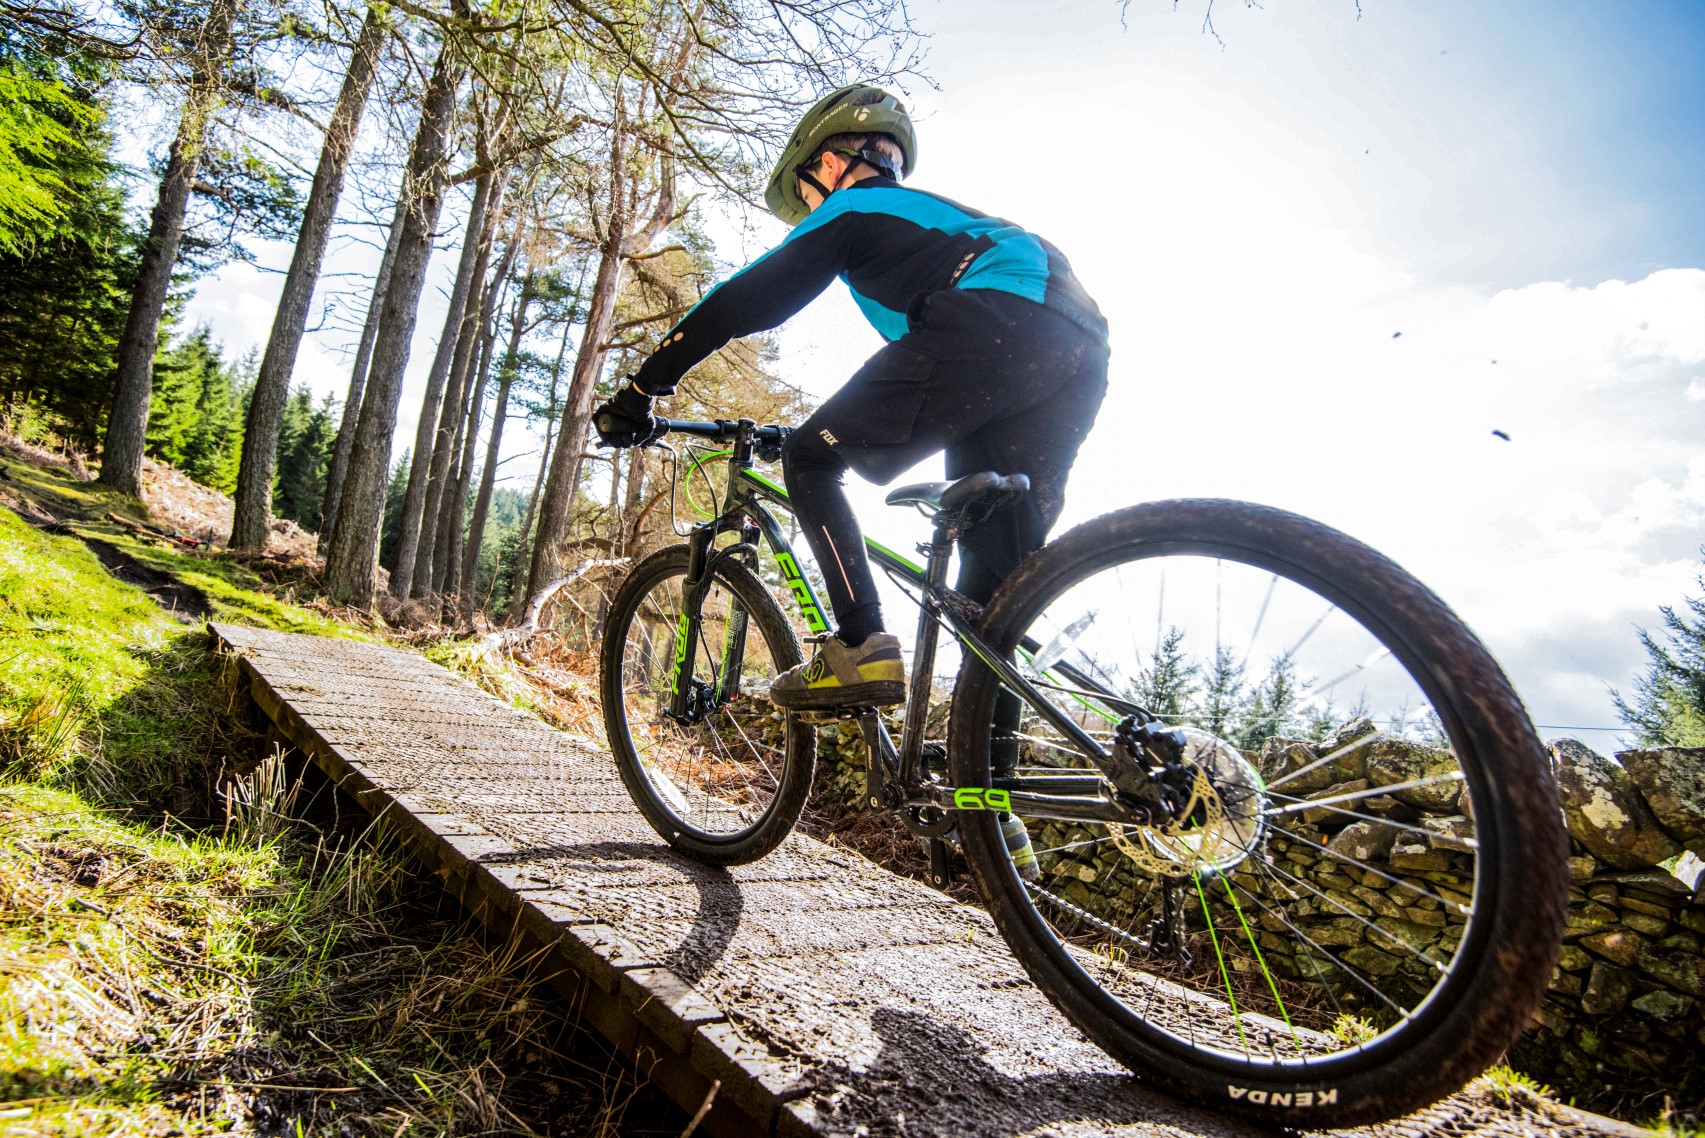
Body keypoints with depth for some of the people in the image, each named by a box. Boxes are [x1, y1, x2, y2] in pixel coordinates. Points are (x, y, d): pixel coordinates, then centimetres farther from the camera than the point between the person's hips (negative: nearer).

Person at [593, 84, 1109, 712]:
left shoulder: (851, 208, 16)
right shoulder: (925, 211, 40)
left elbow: (740, 302, 10)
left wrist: (639, 391, 15)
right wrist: (859, 424, 51)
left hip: (992, 325, -9)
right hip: (1082, 350, 9)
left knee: (810, 460, 2)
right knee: (998, 561, 10)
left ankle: (863, 648, -8)